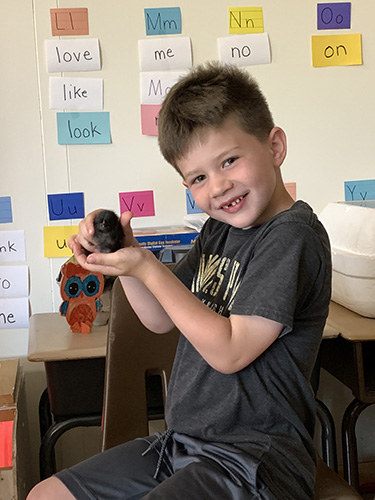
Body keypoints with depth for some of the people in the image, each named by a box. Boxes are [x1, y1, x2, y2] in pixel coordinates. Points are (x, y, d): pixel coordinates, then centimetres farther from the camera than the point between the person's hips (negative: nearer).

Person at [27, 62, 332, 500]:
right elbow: (162, 319, 14)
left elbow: (229, 351, -19)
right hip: (182, 445, 9)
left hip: (255, 456, -8)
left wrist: (147, 268, -16)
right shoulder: (219, 230, 10)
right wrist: (123, 252, -2)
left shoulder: (293, 235, -16)